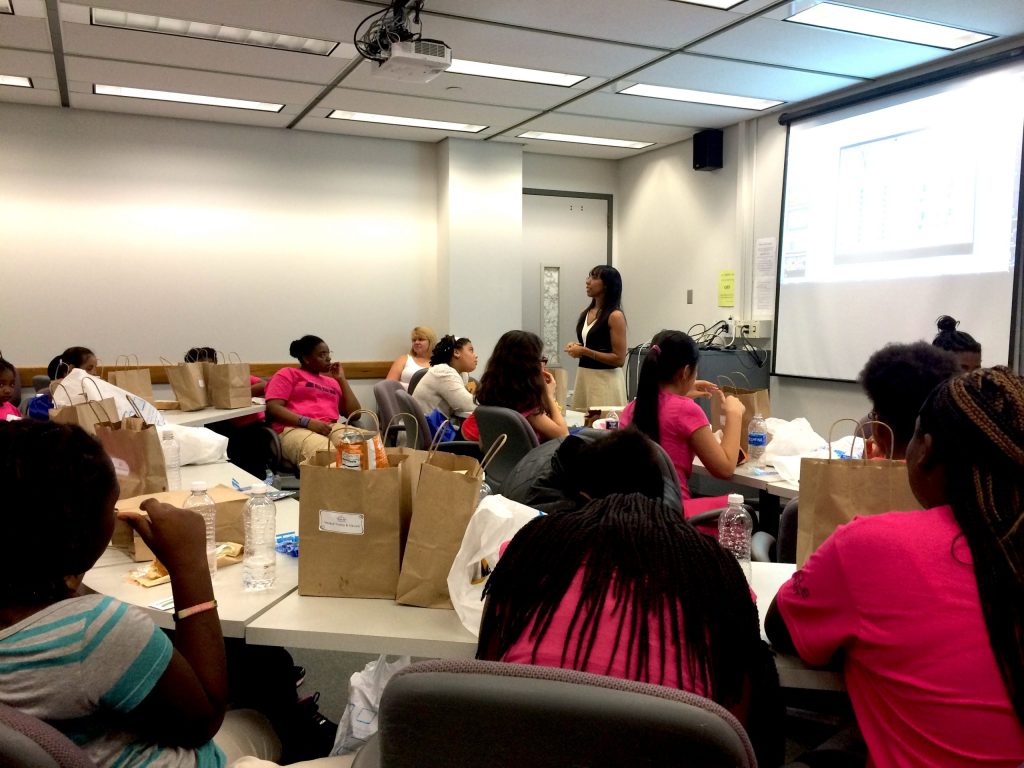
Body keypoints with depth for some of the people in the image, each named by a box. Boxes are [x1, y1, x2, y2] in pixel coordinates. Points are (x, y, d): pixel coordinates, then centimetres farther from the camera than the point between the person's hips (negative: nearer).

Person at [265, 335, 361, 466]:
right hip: (296, 428, -5)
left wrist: (342, 379, 19)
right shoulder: (288, 374, 17)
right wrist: (308, 422, -15)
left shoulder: (332, 381, 31)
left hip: (331, 428, 5)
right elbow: (273, 407, 0)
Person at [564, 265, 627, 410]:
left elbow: (619, 359, -14)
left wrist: (585, 351, -17)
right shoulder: (586, 313, 11)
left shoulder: (615, 316, -11)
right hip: (583, 376, 7)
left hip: (606, 379, -7)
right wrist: (575, 347, 4)